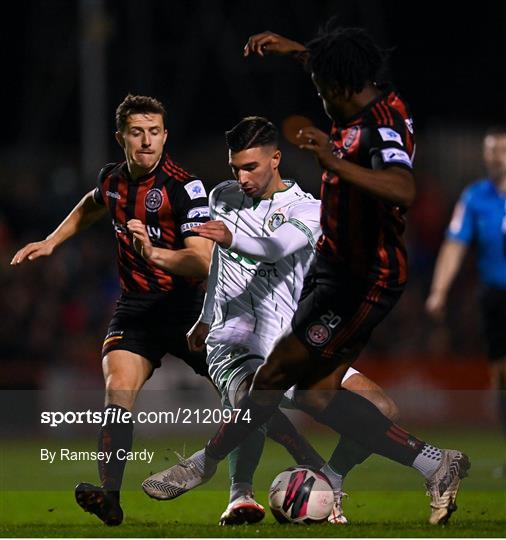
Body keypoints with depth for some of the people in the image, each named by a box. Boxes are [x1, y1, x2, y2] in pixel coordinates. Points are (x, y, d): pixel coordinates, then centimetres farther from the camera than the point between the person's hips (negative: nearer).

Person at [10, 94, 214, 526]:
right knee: (119, 387, -22)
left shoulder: (185, 187, -14)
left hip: (187, 308, -3)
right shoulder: (112, 178, 6)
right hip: (135, 308, 3)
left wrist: (155, 253, -39)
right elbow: (94, 204, 34)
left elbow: (203, 262, -24)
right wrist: (51, 242, 30)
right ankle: (109, 496, -35)